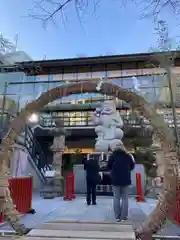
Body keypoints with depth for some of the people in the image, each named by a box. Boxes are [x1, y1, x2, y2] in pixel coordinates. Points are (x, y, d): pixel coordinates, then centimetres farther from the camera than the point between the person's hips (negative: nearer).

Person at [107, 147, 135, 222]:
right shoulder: (128, 156, 2)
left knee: (116, 198, 6)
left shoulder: (113, 155, -3)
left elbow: (108, 167, 2)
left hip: (115, 179, -1)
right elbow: (132, 166, 13)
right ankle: (123, 216, 9)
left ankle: (117, 216, 7)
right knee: (125, 198, 8)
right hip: (126, 179, 1)